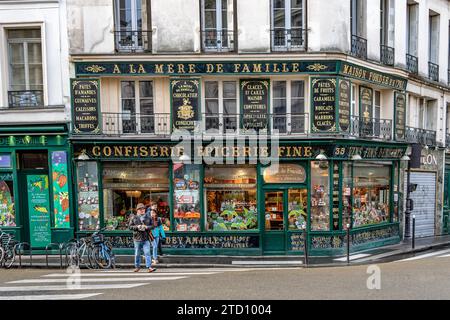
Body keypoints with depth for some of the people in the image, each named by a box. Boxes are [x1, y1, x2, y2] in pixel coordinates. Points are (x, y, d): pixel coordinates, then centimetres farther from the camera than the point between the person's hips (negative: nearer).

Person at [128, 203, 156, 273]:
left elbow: (152, 226, 9)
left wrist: (147, 227, -10)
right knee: (137, 254, 10)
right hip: (137, 238, 0)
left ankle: (149, 267, -9)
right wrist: (137, 227, -13)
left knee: (147, 253, -8)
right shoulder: (133, 218, 4)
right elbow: (130, 226, 2)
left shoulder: (148, 218, 7)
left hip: (146, 239, 0)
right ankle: (137, 267, 25)